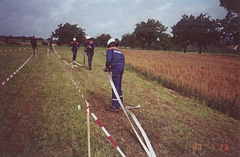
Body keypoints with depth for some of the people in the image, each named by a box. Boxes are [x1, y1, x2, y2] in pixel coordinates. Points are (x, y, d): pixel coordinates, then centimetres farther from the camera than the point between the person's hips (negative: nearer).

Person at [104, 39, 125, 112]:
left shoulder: (109, 50, 4)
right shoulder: (120, 51, 23)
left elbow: (109, 60, -12)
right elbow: (123, 61, 17)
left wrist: (107, 67, 5)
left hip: (116, 68, -7)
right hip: (121, 68, 8)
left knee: (115, 86, -8)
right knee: (118, 85, 22)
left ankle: (115, 106, -8)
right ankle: (120, 101, 37)